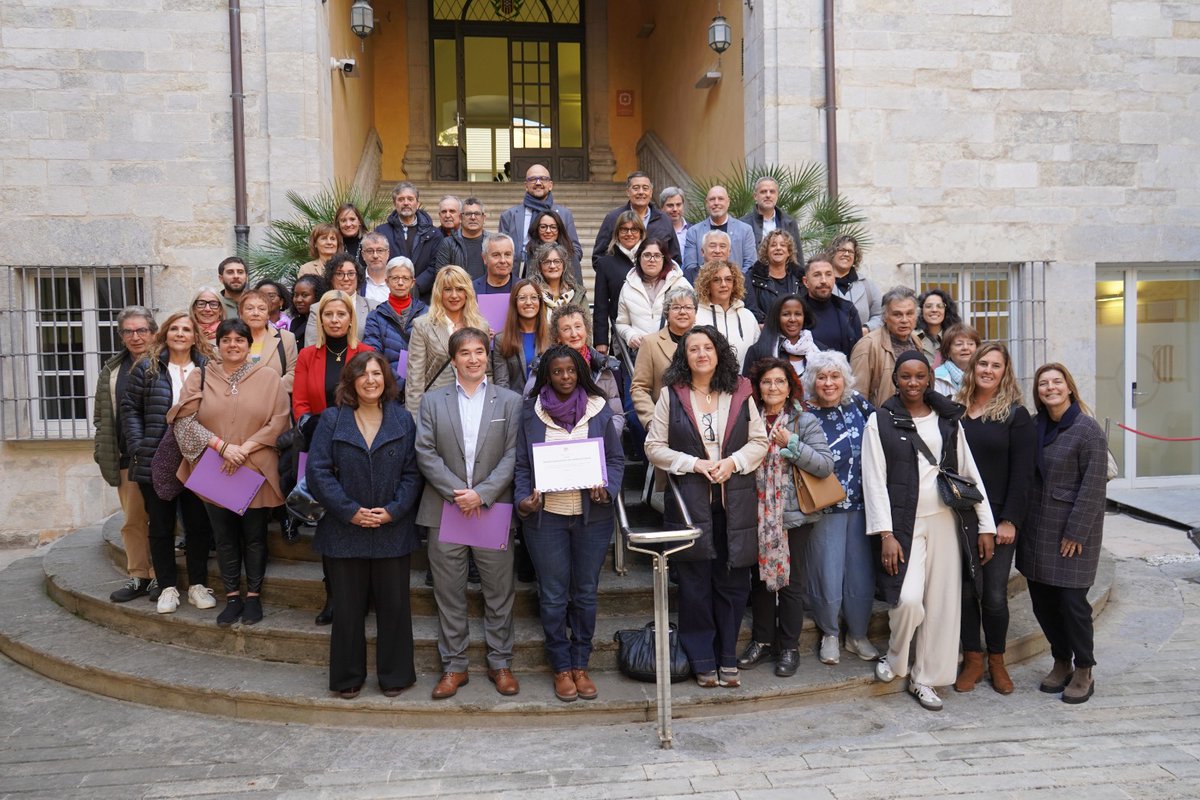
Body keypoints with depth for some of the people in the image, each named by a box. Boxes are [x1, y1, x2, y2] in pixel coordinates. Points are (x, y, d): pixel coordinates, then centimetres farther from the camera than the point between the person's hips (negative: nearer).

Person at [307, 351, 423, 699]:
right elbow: (318, 471, -5)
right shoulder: (332, 422, 1)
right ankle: (348, 677, 23)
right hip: (344, 531, 0)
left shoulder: (403, 421, 4)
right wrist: (350, 511, -13)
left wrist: (393, 510, -12)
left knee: (394, 605, 7)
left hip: (393, 530, 1)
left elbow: (413, 472, 1)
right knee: (348, 607, 8)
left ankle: (394, 676, 22)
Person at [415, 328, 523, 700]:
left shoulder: (510, 401, 4)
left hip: (494, 510, 0)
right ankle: (453, 666, 20)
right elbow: (425, 453, -1)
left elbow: (513, 455, -3)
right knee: (449, 594, 8)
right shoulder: (432, 400, 6)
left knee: (499, 592, 7)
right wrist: (456, 492, -13)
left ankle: (500, 663, 21)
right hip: (445, 511, 1)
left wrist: (482, 494, -14)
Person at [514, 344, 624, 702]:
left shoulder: (599, 408, 4)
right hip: (546, 516, -1)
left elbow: (616, 459, 6)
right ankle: (561, 667, 20)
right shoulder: (531, 412, 2)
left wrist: (607, 488, -11)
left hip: (593, 515, 1)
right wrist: (523, 498, -11)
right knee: (553, 596, 5)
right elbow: (522, 464, 4)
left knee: (586, 593, 10)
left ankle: (580, 665, 24)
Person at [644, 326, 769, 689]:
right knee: (695, 583, 3)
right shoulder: (671, 395, 3)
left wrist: (733, 462, -10)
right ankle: (702, 661, 17)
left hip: (735, 503, 2)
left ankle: (727, 658, 21)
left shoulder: (740, 393, 7)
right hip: (689, 502, -1)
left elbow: (759, 442, 8)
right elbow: (654, 447, 0)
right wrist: (695, 464, -12)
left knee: (733, 582, 6)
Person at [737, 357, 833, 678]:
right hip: (758, 514, 3)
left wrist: (791, 444, -19)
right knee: (760, 576, 13)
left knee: (789, 580, 5)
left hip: (793, 514, -3)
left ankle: (789, 647, 18)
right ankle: (762, 640, 27)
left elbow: (826, 465, -12)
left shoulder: (805, 422, -4)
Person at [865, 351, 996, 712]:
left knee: (943, 602, 5)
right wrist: (886, 534, -12)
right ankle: (894, 660, 12)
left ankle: (924, 679, 21)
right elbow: (874, 480, -5)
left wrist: (985, 526, 5)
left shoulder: (948, 419, 10)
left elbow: (969, 472, 10)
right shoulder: (880, 422, -1)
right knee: (909, 599, -17)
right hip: (904, 523, -4)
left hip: (945, 520, 4)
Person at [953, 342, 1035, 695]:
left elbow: (1022, 473, -6)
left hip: (997, 519, -3)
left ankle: (996, 661, 20)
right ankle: (972, 659, 20)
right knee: (965, 590, 6)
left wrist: (1009, 520, -12)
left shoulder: (1015, 415, -2)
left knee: (994, 594, 1)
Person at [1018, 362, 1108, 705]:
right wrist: (1020, 522, 7)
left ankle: (1083, 673, 16)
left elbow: (1093, 486, -12)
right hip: (1037, 529, 6)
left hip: (1073, 531, -6)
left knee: (1072, 600, -2)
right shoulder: (1035, 427, 8)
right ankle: (1061, 663, 27)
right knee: (1042, 599, 9)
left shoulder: (1087, 429, -10)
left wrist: (1076, 532, -14)